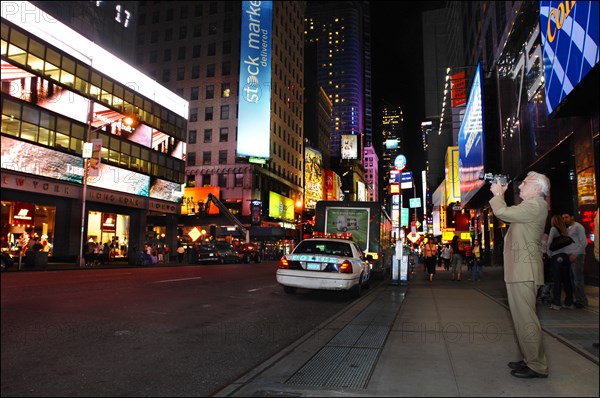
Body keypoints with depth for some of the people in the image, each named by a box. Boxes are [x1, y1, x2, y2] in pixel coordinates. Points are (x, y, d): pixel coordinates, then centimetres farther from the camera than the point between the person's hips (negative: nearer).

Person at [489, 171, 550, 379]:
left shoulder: (536, 205, -13)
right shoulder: (530, 206, 20)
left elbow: (502, 213, -18)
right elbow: (506, 213, 28)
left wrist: (498, 194, -3)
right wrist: (500, 196, 19)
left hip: (524, 272, -11)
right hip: (518, 270, 11)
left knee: (526, 319, -7)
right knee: (522, 317, 15)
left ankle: (537, 366, 0)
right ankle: (530, 359, 24)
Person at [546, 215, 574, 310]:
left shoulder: (554, 229, -3)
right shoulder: (565, 231, 14)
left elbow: (549, 242, -8)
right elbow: (570, 244, 13)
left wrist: (549, 254, 1)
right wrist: (569, 253, 16)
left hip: (557, 257, -6)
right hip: (566, 257, 6)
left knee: (556, 281, -4)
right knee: (567, 280, 11)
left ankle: (556, 303, -5)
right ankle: (569, 302, 16)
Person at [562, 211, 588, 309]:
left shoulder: (578, 227, -4)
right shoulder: (568, 229, 20)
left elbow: (584, 242, -11)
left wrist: (575, 254, -15)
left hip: (577, 256, -8)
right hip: (570, 257, 8)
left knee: (578, 280, -5)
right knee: (572, 279, 8)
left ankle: (582, 302, 2)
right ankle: (578, 300, 14)